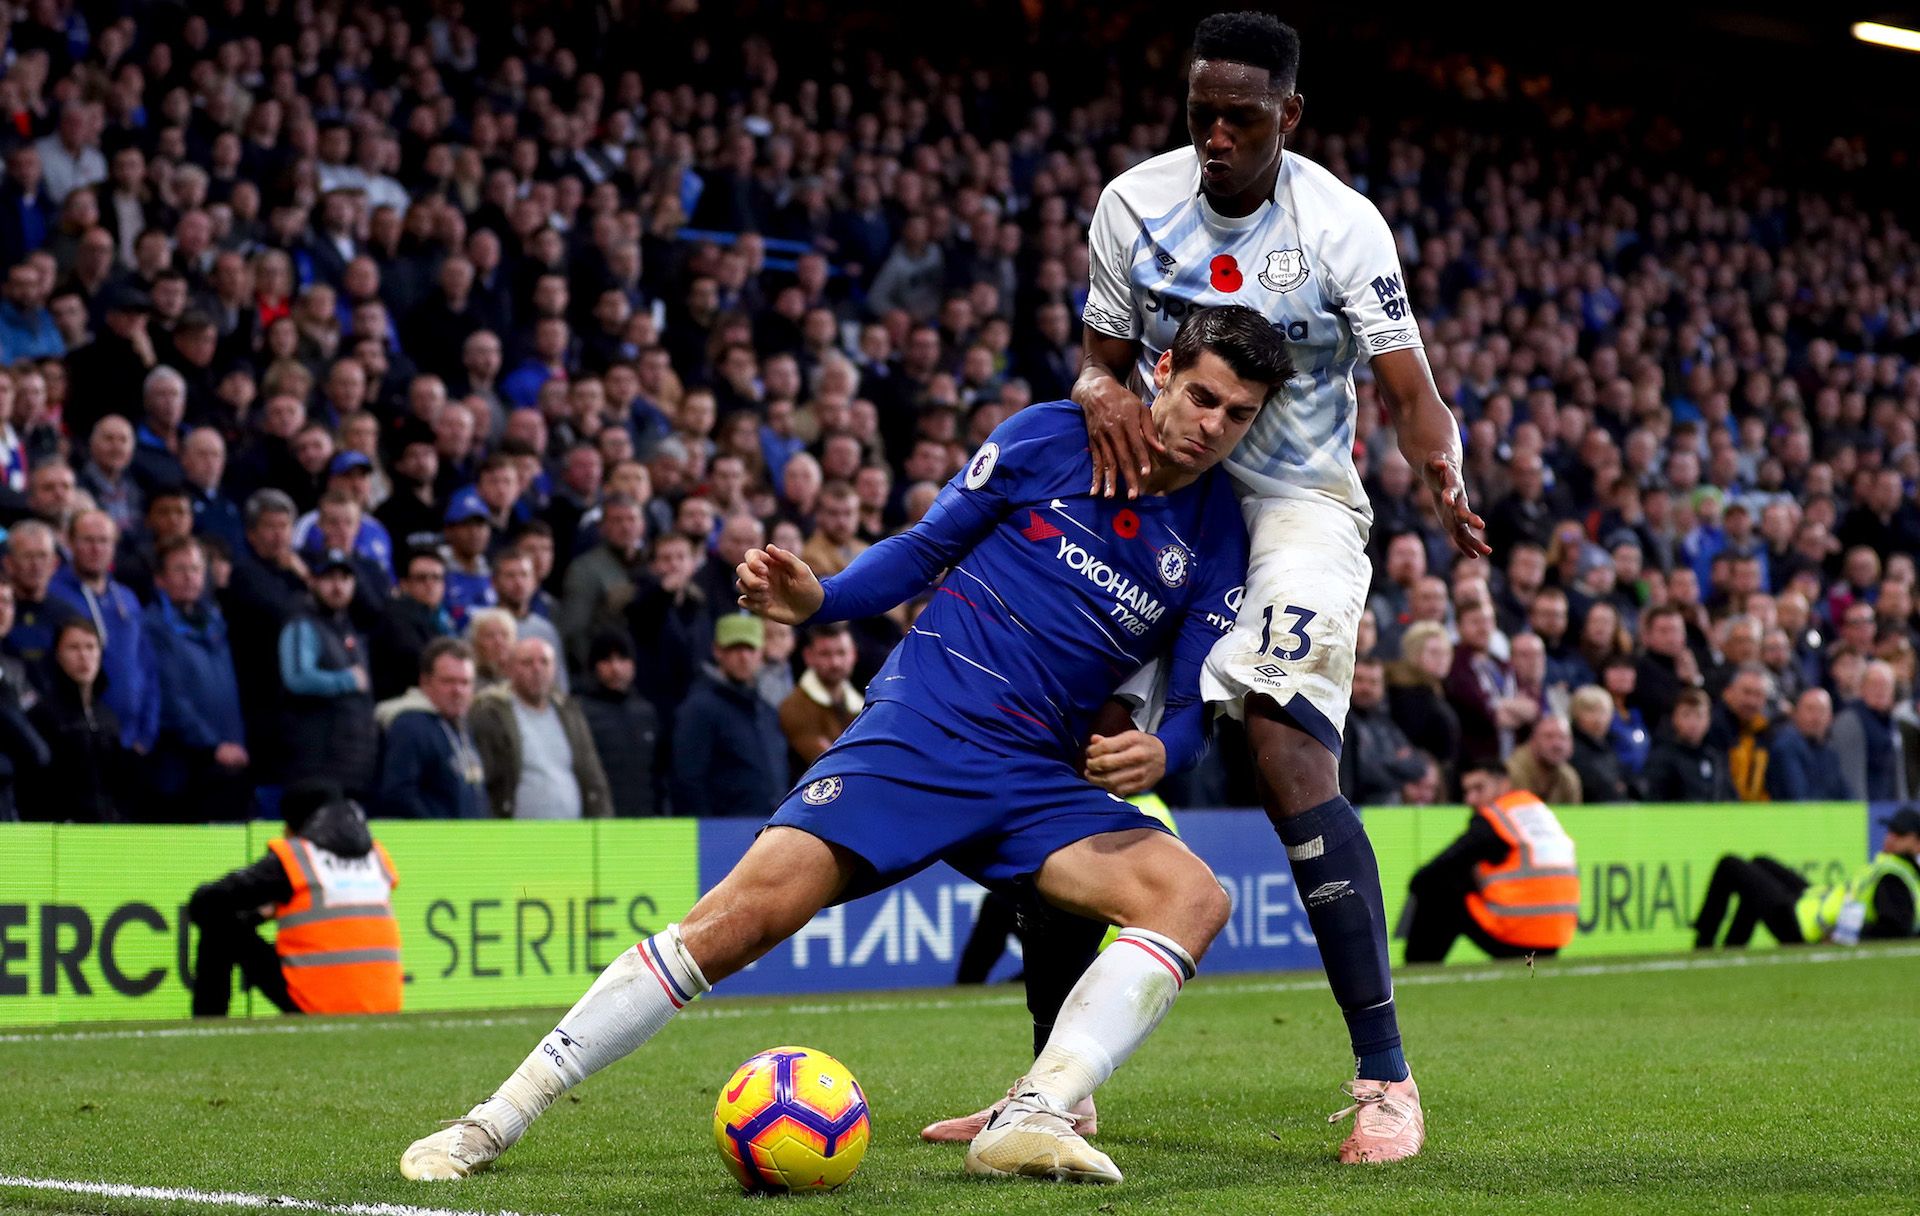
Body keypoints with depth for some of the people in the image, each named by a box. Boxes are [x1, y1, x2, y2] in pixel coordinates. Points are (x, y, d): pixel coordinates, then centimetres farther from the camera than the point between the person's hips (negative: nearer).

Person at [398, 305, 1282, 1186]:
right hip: (922, 725, -3)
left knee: (1194, 898, -22)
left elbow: (1194, 706, 7)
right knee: (750, 911, -20)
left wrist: (1160, 749, -16)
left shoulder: (1216, 536, 8)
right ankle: (495, 1121, -12)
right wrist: (818, 599, -9)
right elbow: (925, 548, 9)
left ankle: (1033, 1121, -33)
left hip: (1041, 776, 3)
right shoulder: (1049, 438, 2)